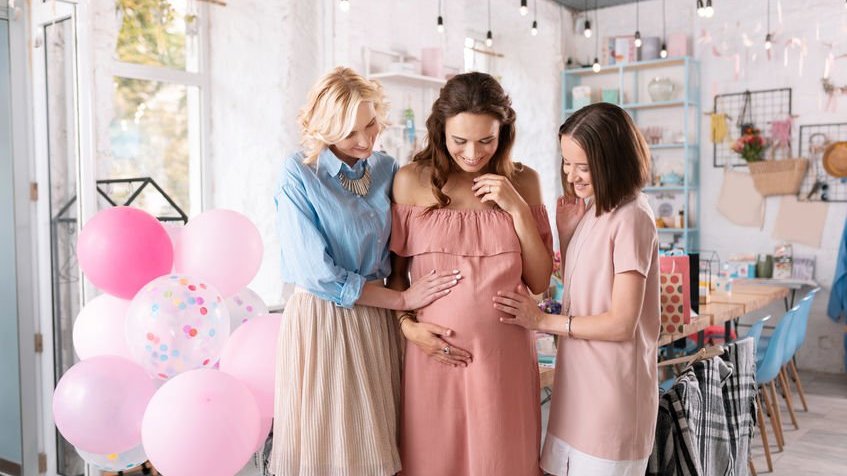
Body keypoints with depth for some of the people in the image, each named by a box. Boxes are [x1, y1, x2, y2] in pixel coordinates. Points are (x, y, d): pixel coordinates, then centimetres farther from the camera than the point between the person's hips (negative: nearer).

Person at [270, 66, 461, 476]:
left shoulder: (387, 170, 4)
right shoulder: (298, 176, -11)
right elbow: (319, 276, -15)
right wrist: (403, 300, -10)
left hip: (377, 323, 5)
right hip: (320, 322, -4)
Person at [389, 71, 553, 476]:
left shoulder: (522, 181, 1)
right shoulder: (411, 180, -3)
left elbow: (540, 282, -1)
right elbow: (395, 269, 6)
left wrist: (518, 208, -10)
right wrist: (408, 325, -8)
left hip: (505, 354, 1)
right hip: (434, 352, -1)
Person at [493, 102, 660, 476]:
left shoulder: (630, 219, -17)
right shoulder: (591, 209, 7)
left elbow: (621, 323, -19)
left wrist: (544, 321, -12)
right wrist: (566, 233, 1)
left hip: (611, 389, -7)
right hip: (579, 382, 7)